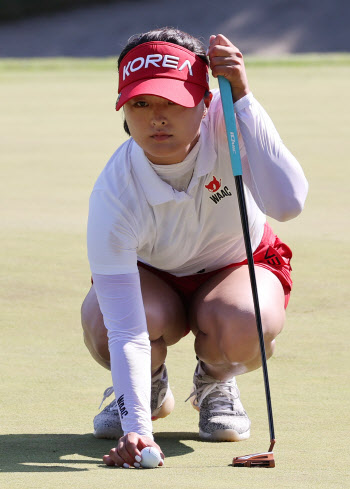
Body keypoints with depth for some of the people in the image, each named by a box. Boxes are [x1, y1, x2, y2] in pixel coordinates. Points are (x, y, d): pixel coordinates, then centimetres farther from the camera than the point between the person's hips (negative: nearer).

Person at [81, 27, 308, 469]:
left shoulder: (225, 122, -31)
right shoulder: (114, 196, -35)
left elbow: (286, 203, -47)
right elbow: (126, 331, -38)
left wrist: (242, 97, -47)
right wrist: (135, 426, -52)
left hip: (238, 266, 0)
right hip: (150, 278, 0)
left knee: (241, 329, -35)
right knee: (101, 324, -34)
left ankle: (215, 382, 5)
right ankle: (151, 389, 5)